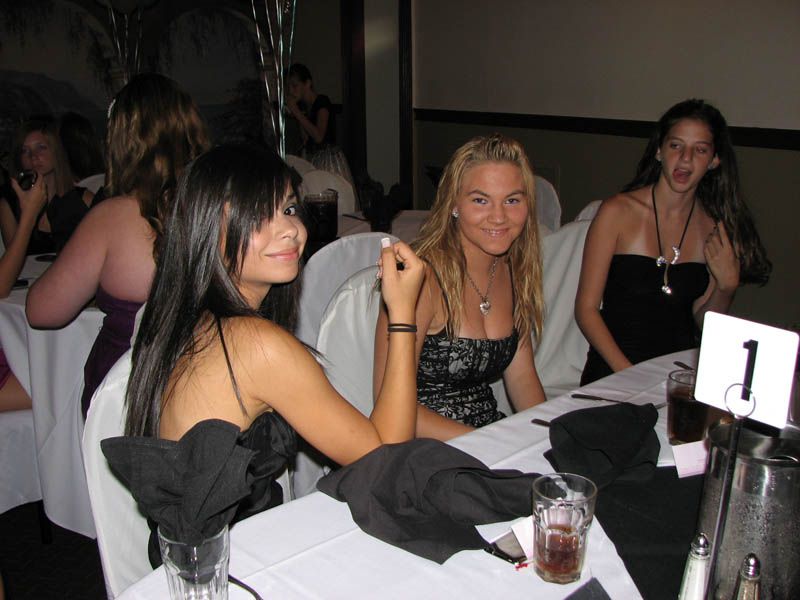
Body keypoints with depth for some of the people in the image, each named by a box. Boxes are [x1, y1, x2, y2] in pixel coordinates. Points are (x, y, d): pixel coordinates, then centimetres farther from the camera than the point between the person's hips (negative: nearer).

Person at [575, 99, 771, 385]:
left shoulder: (716, 228, 7)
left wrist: (727, 286, -6)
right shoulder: (618, 211, -5)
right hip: (615, 371, -3)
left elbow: (702, 324, 14)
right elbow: (586, 308, -6)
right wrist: (627, 372, -16)